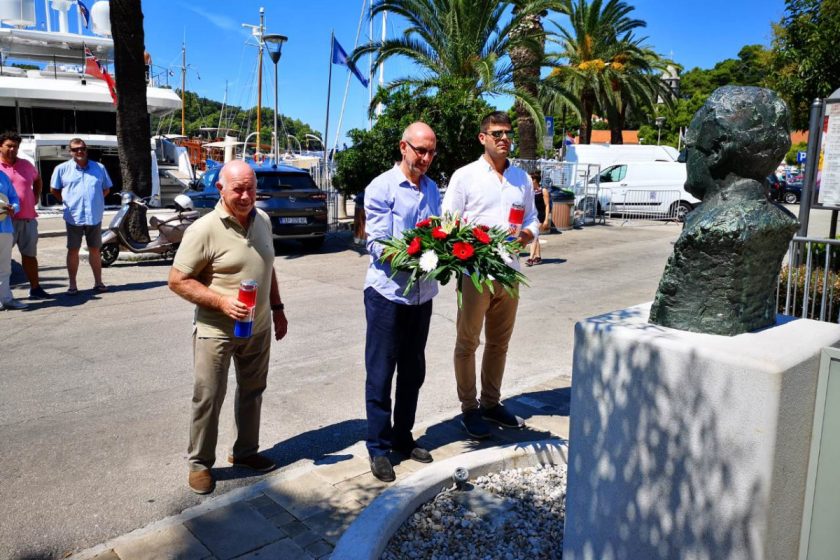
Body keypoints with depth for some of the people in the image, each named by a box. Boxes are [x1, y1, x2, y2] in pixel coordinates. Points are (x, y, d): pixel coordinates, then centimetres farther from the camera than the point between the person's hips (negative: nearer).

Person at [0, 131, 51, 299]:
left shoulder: (26, 165, 12)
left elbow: (38, 180, 30)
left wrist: (35, 198, 17)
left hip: (28, 218, 5)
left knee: (30, 254, 13)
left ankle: (35, 288, 22)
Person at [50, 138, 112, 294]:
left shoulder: (99, 168, 7)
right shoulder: (62, 169, 2)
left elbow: (106, 188, 16)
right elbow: (54, 190, 11)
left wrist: (95, 201, 6)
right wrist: (67, 201, 3)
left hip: (95, 216, 2)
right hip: (73, 217, -1)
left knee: (95, 249, 10)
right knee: (73, 250, 2)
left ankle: (98, 282, 18)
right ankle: (72, 284, 9)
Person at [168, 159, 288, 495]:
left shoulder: (263, 220, 3)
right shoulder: (204, 229, -17)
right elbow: (178, 281, -15)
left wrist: (277, 308, 15)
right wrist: (222, 302, -24)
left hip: (259, 328, 6)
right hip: (216, 331, -6)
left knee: (252, 391, 18)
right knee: (208, 398, 5)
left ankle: (245, 451, 36)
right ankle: (200, 463, 24)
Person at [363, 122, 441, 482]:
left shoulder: (432, 189, 10)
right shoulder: (381, 188, -9)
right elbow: (377, 245, -16)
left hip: (422, 294, 6)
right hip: (388, 293, -6)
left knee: (413, 371, 15)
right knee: (380, 374, 3)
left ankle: (403, 438, 31)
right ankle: (378, 448, 17)